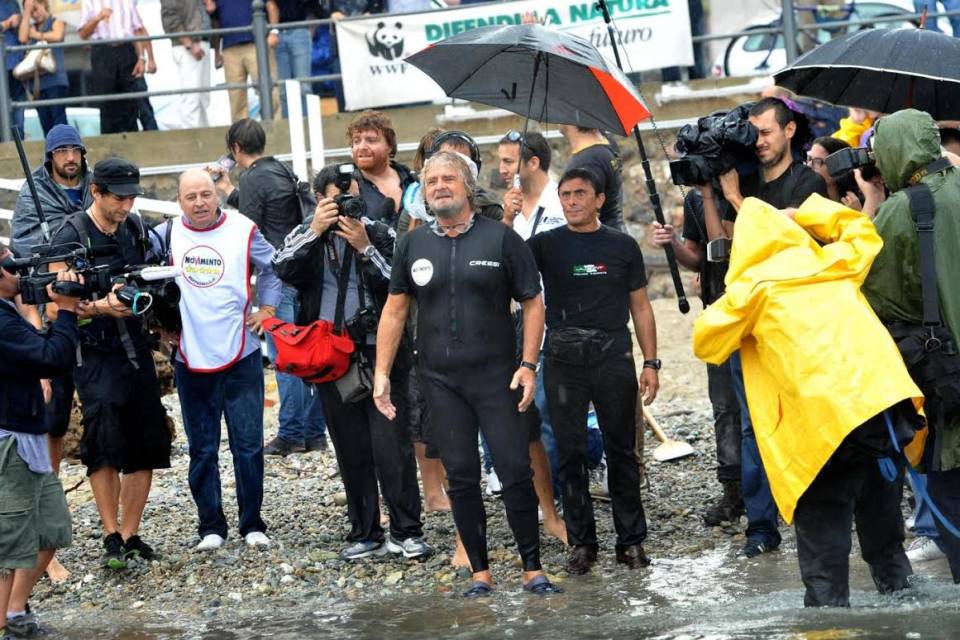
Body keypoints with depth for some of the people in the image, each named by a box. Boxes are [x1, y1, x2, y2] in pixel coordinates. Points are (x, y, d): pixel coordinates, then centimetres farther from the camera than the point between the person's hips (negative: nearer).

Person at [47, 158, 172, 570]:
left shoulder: (134, 227, 10)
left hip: (136, 348, 6)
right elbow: (57, 306, -12)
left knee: (146, 446, 5)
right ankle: (111, 537, -6)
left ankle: (130, 536, 15)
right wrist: (101, 306, -25)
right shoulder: (71, 235, -9)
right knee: (104, 445, -15)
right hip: (95, 355, -6)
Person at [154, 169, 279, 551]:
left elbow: (272, 269, 13)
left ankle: (252, 525, 10)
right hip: (191, 360, 1)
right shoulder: (166, 235, 0)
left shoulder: (243, 231, -1)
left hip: (241, 357, -1)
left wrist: (266, 310, 6)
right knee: (201, 450, 6)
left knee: (248, 444, 0)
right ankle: (211, 527, 14)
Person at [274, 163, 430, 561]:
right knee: (351, 451, 8)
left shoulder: (381, 235, 3)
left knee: (391, 447, -7)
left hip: (379, 352, -2)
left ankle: (406, 532, 1)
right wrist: (315, 232, -19)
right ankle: (365, 534, 15)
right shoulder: (305, 236, 10)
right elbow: (284, 270, -11)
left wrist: (364, 247, -17)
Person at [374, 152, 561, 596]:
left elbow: (532, 303, 0)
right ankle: (480, 572, 13)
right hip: (440, 379, 3)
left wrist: (528, 365, -8)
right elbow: (394, 311, 10)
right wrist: (382, 373, 3)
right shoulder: (414, 245, 7)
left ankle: (532, 568, 6)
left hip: (496, 375, -2)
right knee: (461, 477, 5)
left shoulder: (500, 238, -2)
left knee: (516, 471, -4)